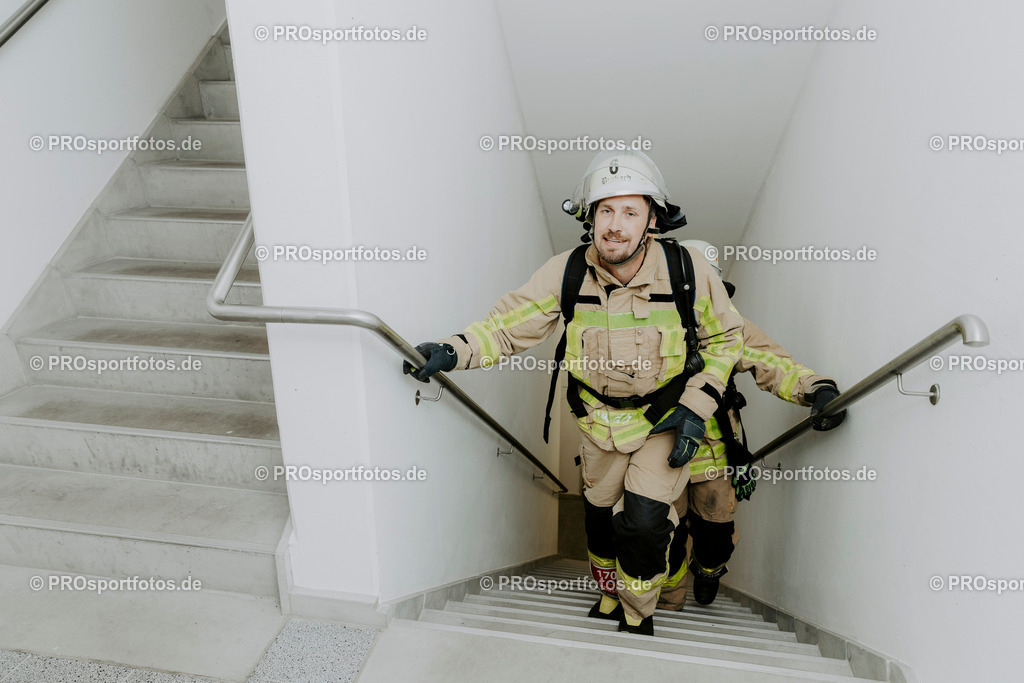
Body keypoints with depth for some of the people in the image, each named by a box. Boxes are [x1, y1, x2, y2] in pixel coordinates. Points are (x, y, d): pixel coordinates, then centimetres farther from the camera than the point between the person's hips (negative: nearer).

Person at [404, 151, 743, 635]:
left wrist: (696, 409, -13)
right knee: (599, 515, 19)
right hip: (599, 421, 3)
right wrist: (455, 351, -31)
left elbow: (726, 338, -6)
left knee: (643, 523, -12)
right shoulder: (567, 273, -19)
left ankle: (638, 618, 20)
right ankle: (609, 596, 50)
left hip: (667, 420, -2)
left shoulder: (689, 272, -21)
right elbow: (511, 323, -13)